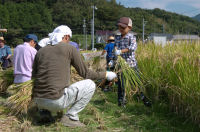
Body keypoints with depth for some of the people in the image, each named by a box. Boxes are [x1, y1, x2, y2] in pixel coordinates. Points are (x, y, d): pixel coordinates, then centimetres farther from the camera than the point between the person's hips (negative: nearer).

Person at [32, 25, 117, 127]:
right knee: (90, 84, 7)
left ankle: (44, 111, 17)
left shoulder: (40, 51, 12)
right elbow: (85, 73, 3)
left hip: (38, 100, 7)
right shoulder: (70, 49, 0)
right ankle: (70, 117, 0)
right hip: (56, 101, -7)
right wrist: (105, 74, 17)